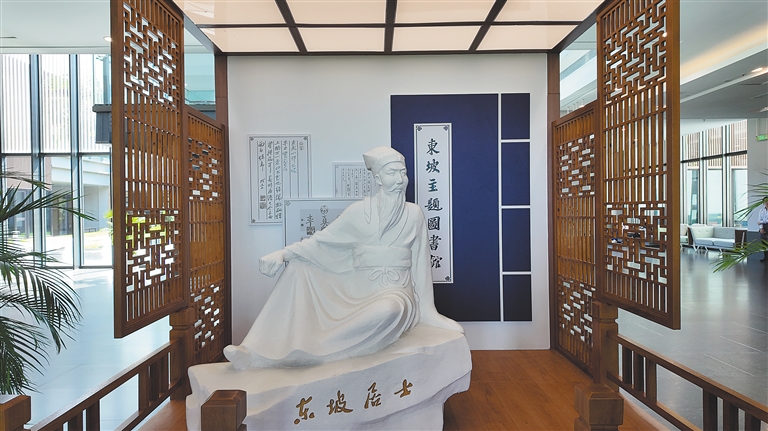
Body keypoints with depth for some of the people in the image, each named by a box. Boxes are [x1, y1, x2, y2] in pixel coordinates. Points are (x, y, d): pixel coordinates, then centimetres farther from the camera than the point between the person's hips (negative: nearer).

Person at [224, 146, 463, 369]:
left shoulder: (413, 214, 2)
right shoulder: (360, 211, 5)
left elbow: (420, 262, 3)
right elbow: (321, 241, 2)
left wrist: (427, 311, 3)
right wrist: (283, 253, -13)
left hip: (395, 292, -2)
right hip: (355, 290, 3)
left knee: (388, 310, -39)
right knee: (298, 268, -13)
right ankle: (257, 350, -20)